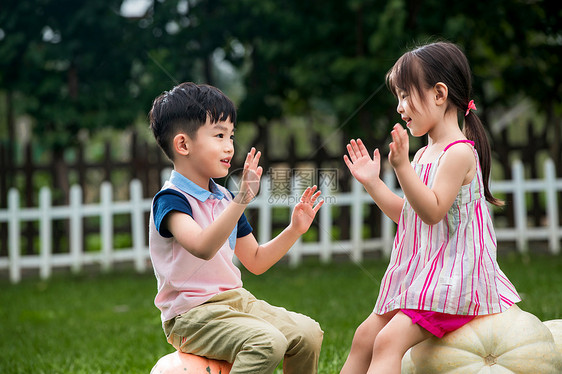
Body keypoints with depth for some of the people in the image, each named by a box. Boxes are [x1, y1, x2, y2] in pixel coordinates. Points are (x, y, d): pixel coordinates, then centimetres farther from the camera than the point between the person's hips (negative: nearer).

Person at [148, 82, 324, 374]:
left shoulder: (224, 199, 14)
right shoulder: (169, 200, -13)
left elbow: (256, 261, 21)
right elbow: (203, 248, -33)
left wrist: (294, 230, 8)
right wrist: (242, 200, -40)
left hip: (235, 301, 8)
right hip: (191, 314, -8)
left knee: (308, 333, -7)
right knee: (267, 342, -29)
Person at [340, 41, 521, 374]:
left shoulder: (459, 152, -14)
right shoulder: (425, 154, 15)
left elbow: (431, 211, -22)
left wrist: (402, 166, -29)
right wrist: (372, 182, 15)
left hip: (450, 273, -10)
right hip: (418, 272, 10)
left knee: (389, 340, -23)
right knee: (365, 336, 5)